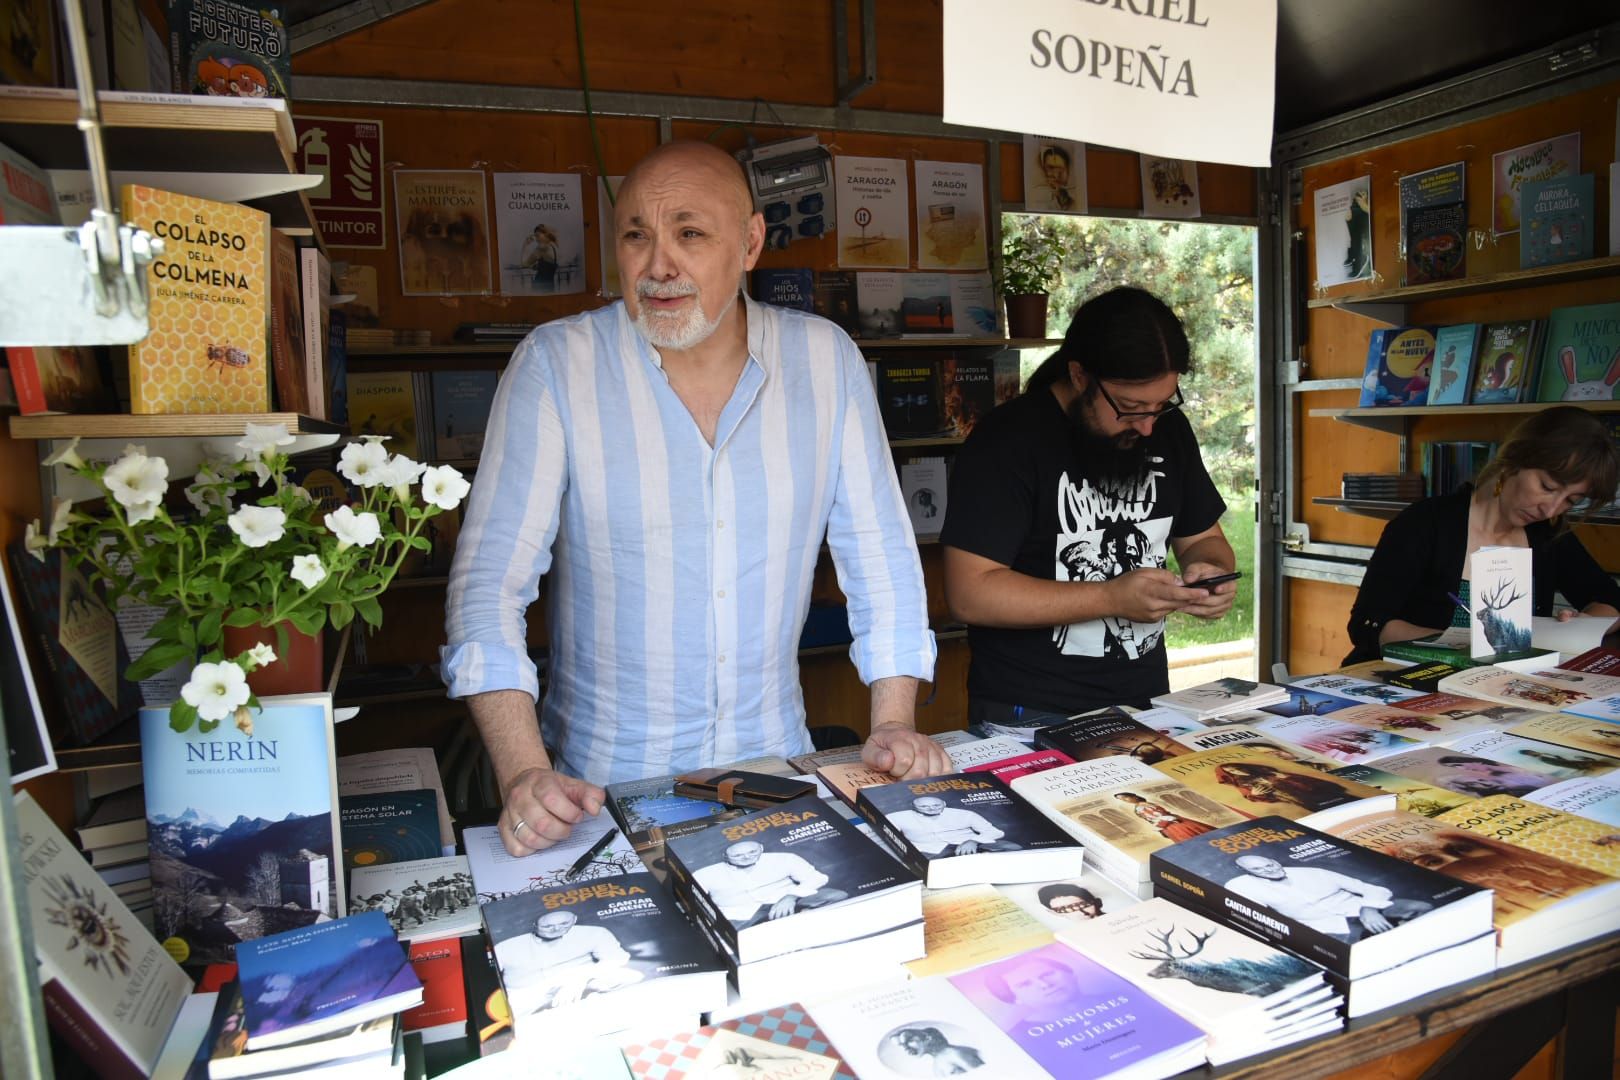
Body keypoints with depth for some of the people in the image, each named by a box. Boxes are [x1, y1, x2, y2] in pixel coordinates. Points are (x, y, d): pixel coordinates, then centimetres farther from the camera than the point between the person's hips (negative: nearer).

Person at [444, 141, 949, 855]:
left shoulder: (826, 360, 0)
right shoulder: (554, 366, -7)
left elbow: (879, 553, 4)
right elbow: (490, 577, -9)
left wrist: (894, 724, -4)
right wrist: (523, 773, -20)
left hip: (775, 762, 2)